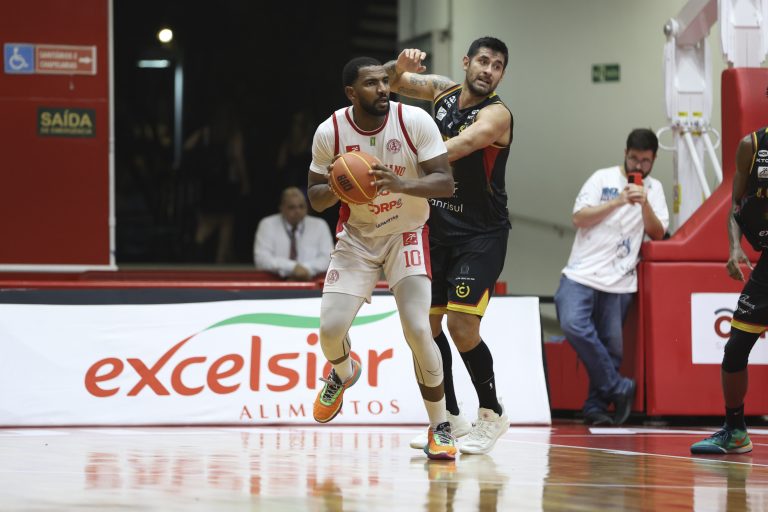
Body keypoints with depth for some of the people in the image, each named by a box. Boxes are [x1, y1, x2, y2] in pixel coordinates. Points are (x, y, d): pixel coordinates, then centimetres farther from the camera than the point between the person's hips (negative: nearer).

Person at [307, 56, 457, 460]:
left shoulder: (415, 121, -17)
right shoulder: (330, 132, -11)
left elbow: (445, 183, -17)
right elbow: (315, 198, -1)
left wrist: (401, 184, -35)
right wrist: (336, 190, -25)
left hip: (407, 234, -2)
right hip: (357, 236, 2)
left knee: (417, 329, -19)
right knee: (330, 328, -11)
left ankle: (440, 427, -2)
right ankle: (343, 374, 28)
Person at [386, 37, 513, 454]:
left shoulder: (495, 114, -18)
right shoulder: (444, 92, 2)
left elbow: (458, 147, -35)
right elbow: (390, 83, 11)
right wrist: (400, 65, -15)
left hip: (481, 235, -7)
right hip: (440, 227, 7)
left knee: (461, 326, -16)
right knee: (425, 322, 6)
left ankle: (491, 415, 3)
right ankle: (449, 419, 19)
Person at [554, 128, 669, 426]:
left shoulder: (654, 188, 13)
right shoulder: (603, 178, 5)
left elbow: (657, 233, 3)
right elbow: (579, 218, -5)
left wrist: (644, 204, -13)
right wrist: (617, 202, -13)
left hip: (619, 282, 2)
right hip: (581, 275, -2)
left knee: (612, 348, -1)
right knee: (573, 325, -23)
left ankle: (596, 407, 13)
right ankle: (619, 389, -12)